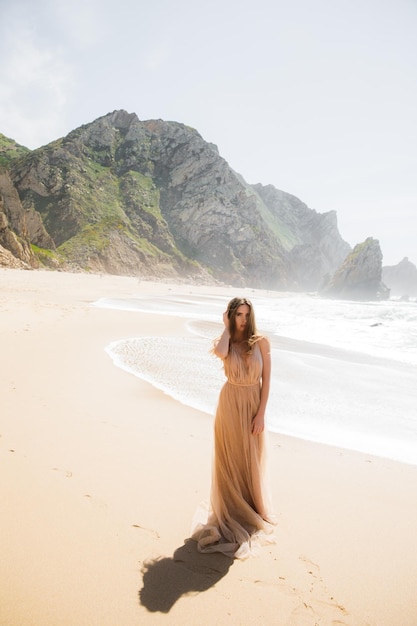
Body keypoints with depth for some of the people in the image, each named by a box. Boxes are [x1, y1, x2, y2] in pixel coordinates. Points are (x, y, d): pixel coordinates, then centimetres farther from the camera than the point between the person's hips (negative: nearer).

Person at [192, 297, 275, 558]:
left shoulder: (261, 342, -5)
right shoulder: (224, 342, -3)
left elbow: (266, 379, -5)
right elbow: (221, 353, -30)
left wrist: (261, 413, -10)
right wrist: (227, 328, -13)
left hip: (253, 405, 0)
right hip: (230, 404, 0)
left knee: (251, 462, 13)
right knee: (230, 460, 9)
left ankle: (253, 510, 35)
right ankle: (232, 511, 28)